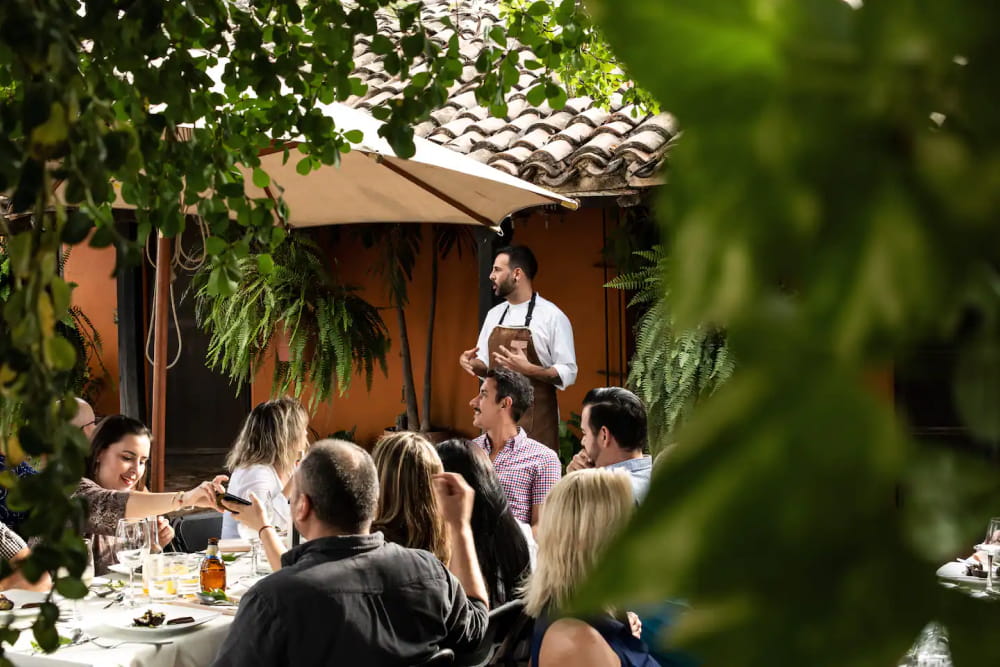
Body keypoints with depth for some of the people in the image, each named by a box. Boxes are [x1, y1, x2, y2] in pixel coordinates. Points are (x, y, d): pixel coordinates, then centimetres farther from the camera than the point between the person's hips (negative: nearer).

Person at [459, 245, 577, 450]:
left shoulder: (552, 317, -8)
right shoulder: (494, 315, 11)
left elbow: (568, 373, -10)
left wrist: (528, 369, -24)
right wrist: (471, 363, -3)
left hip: (534, 420, -5)